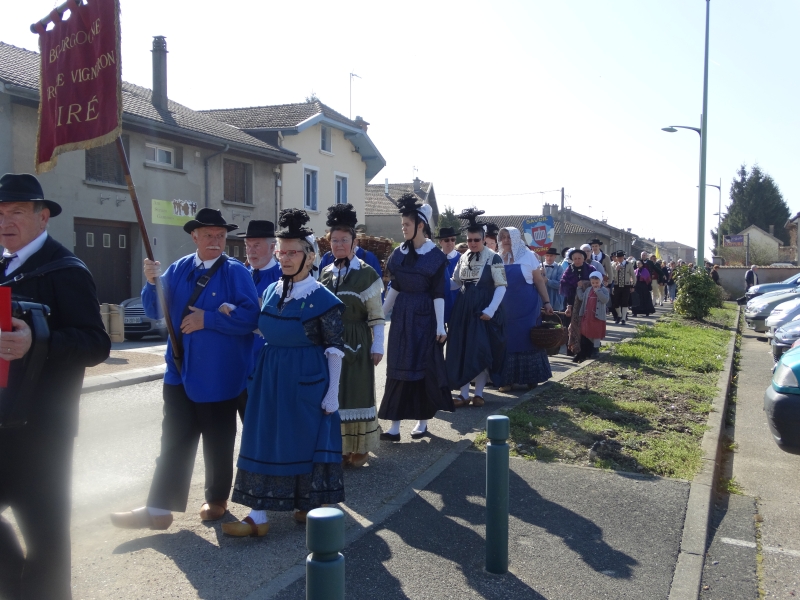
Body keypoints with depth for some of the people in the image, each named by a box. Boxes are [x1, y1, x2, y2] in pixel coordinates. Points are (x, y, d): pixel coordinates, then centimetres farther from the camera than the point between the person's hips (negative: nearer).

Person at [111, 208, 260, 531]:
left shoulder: (236, 272, -7)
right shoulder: (178, 269, 8)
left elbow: (249, 316, -18)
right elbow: (156, 311, 7)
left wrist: (208, 319, -20)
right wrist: (152, 283, -10)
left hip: (219, 375, -4)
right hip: (180, 371, 4)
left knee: (217, 444, 10)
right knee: (174, 442, 9)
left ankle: (216, 501, 29)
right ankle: (158, 510, 15)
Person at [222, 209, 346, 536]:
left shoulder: (322, 298, -11)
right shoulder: (271, 291, 7)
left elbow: (334, 349, -9)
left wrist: (332, 393, -11)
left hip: (307, 379, -6)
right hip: (270, 375, 6)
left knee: (307, 438, 5)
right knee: (264, 440, 7)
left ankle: (309, 504, 26)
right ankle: (258, 515, 15)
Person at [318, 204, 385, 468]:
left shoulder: (366, 273, -6)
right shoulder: (326, 273, 9)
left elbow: (376, 315, -7)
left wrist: (377, 347, -10)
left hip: (356, 342, -5)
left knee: (356, 393, 3)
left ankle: (358, 449, 16)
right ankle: (337, 446, 22)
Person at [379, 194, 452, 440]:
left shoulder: (436, 256, -7)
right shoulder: (399, 253, 6)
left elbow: (438, 293, -9)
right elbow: (394, 287, 11)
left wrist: (440, 325, -11)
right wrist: (381, 314, 11)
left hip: (424, 316, -4)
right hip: (401, 315, 5)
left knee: (423, 367, 3)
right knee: (398, 368, 3)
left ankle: (422, 421, 18)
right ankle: (395, 425, 6)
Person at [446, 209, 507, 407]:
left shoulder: (493, 258, -8)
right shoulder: (463, 258, 10)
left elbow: (501, 286, -10)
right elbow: (456, 283, 16)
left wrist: (490, 310, -18)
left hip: (484, 309, -5)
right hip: (464, 309, 5)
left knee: (481, 351, -2)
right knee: (462, 350, 4)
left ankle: (478, 393, 11)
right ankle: (464, 394, 11)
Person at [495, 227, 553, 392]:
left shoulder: (528, 256, -1)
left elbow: (539, 281, 1)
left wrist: (546, 302, -5)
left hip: (527, 307, -2)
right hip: (505, 308, 2)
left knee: (528, 340, 2)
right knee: (507, 342, 3)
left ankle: (531, 378, 13)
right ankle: (507, 379, 10)